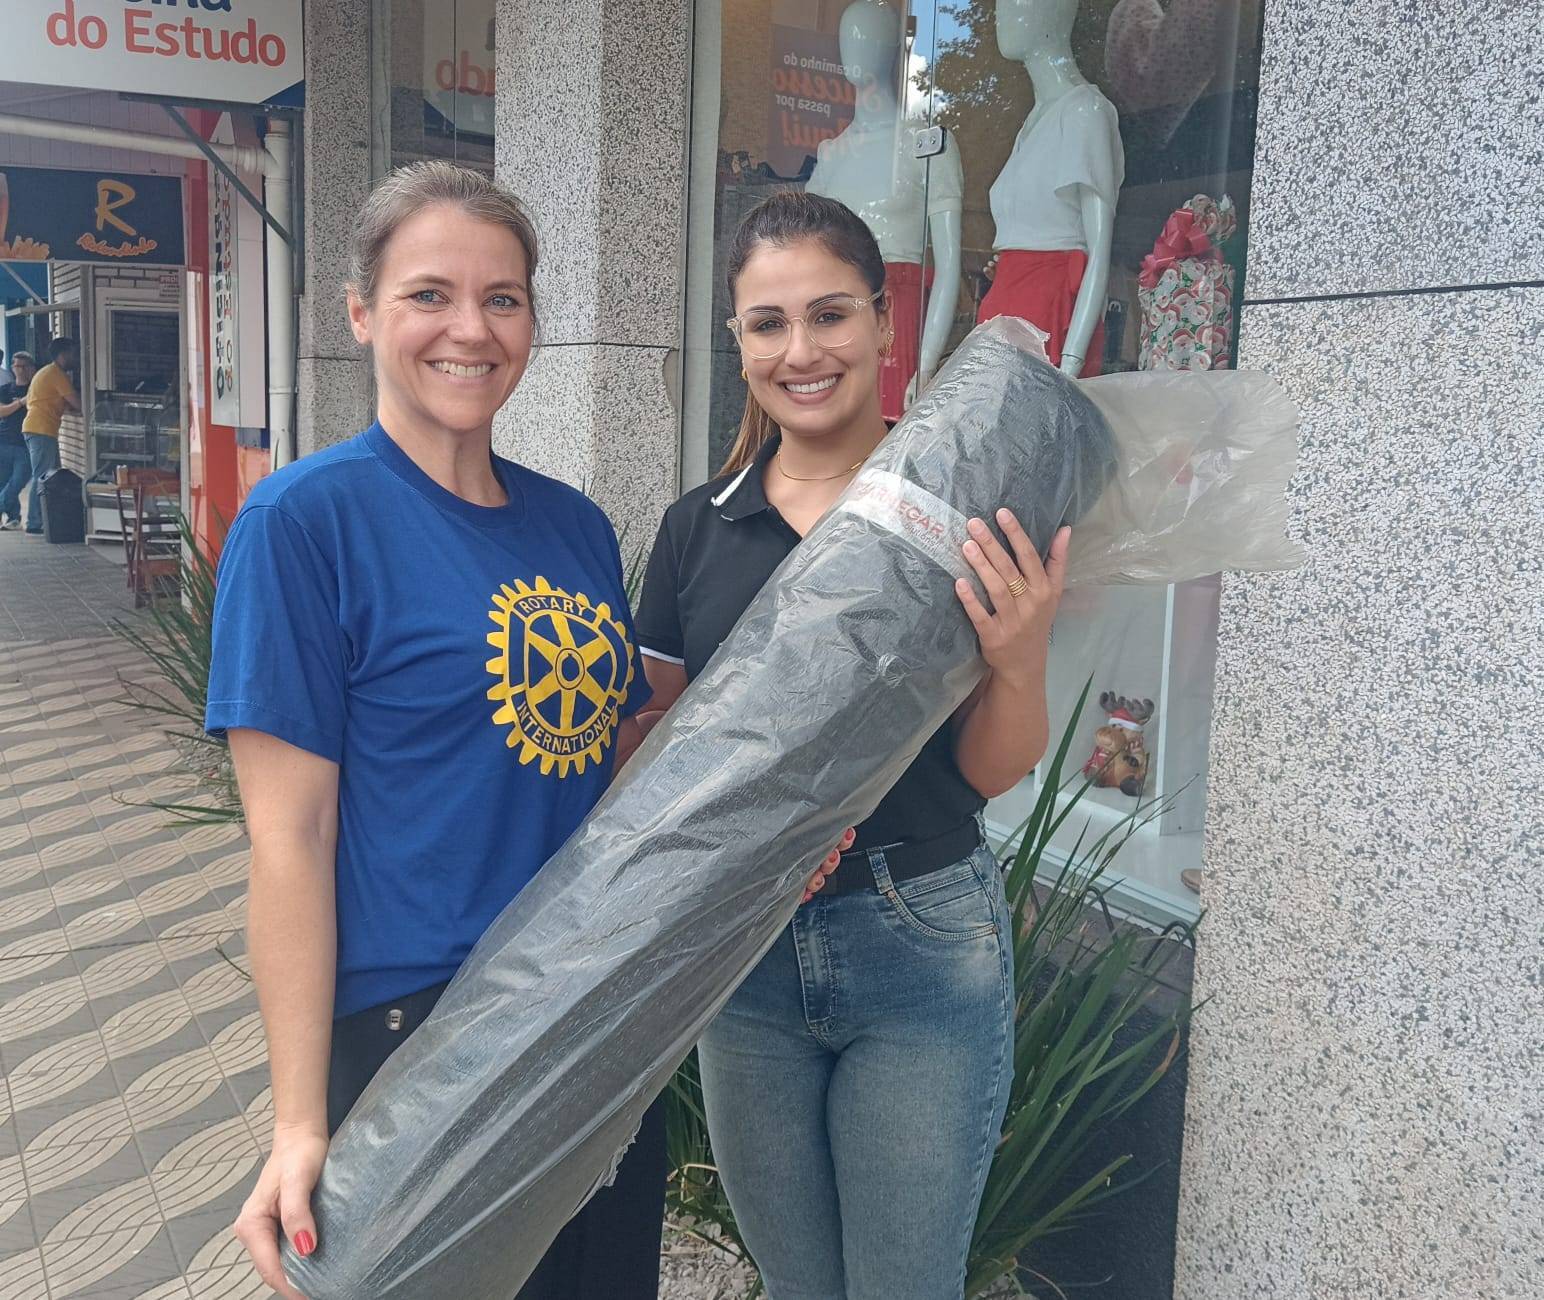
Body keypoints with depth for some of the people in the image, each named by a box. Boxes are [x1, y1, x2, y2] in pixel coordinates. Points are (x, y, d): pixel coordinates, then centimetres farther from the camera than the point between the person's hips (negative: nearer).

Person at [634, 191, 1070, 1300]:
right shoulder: (699, 526, 1)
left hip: (920, 947, -3)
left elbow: (992, 773, -3)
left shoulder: (964, 509, -8)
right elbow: (657, 741, 8)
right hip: (741, 948, 3)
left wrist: (1020, 658, -24)